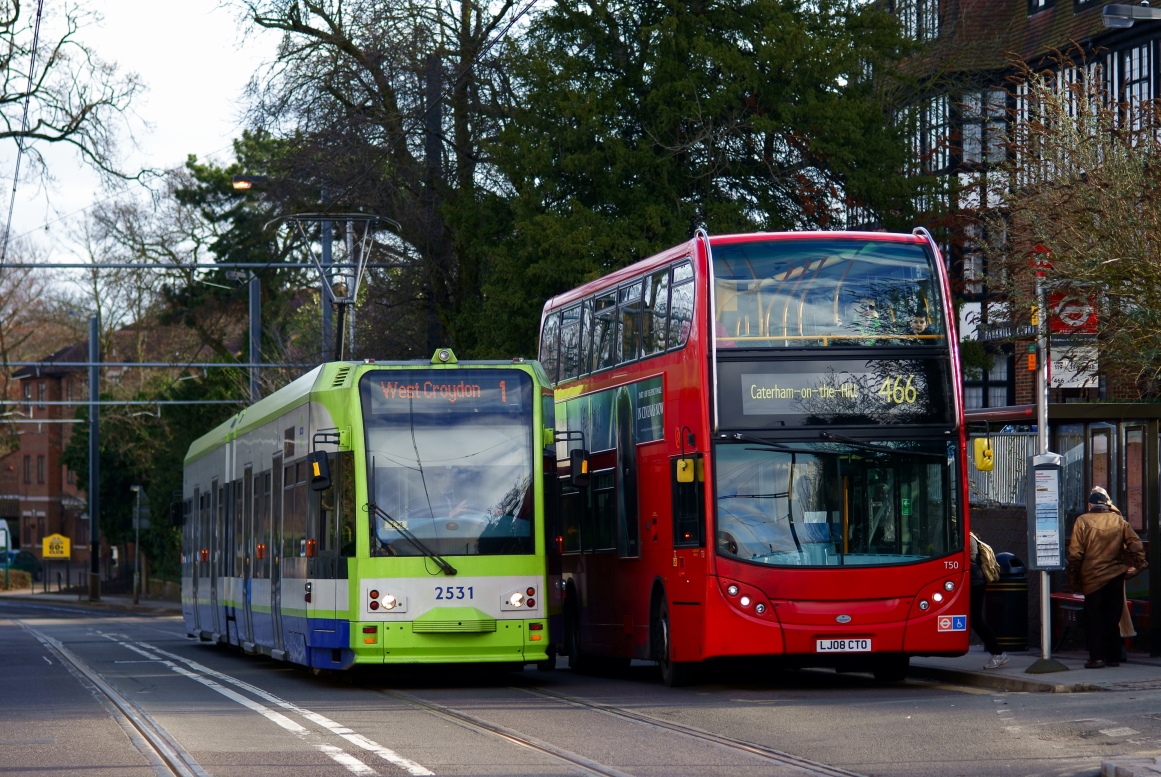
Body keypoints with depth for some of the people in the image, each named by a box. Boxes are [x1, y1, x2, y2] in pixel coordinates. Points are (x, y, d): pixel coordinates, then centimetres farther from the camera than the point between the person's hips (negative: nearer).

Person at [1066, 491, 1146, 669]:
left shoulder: (1082, 521, -4)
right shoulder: (1118, 520, 5)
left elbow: (1075, 553, -6)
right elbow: (1136, 544, 0)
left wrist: (1074, 579, -2)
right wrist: (1135, 565, 5)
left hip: (1092, 578, -3)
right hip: (1116, 576, 3)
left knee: (1094, 619, 1)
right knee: (1113, 618, 10)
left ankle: (1096, 657, -7)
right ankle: (1113, 657, 11)